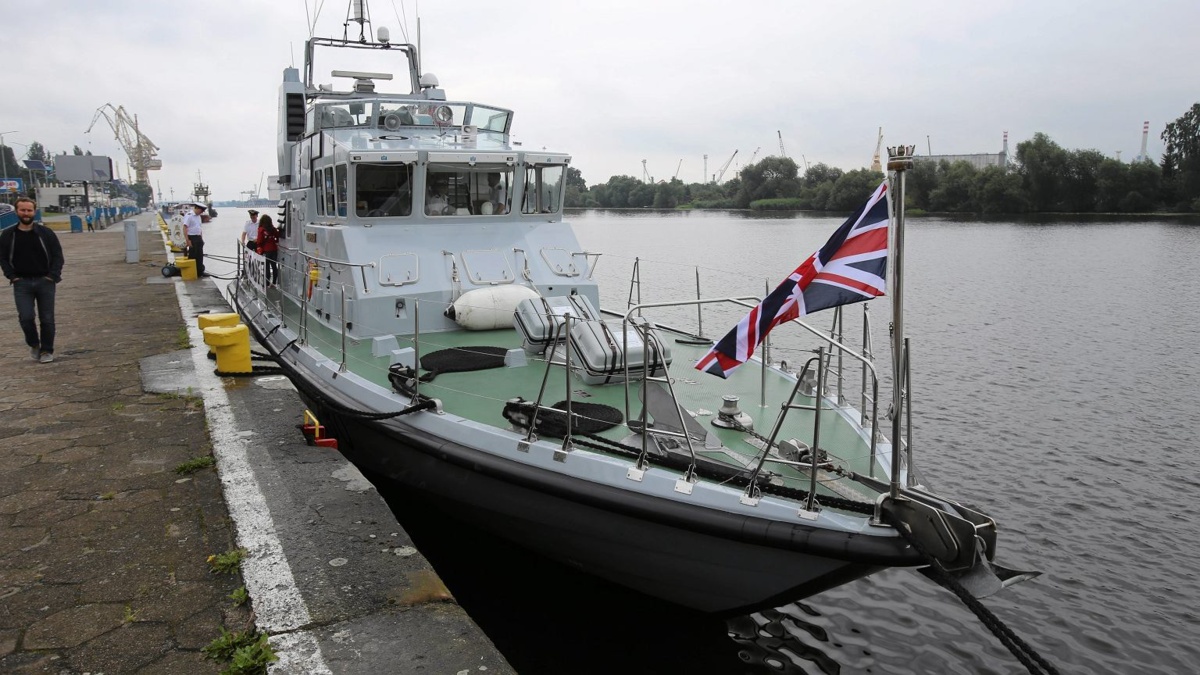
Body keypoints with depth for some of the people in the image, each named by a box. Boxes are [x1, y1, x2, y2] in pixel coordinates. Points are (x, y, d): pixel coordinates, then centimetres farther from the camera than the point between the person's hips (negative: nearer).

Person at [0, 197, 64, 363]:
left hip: (44, 281, 0)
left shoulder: (46, 233, 1)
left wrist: (52, 276, -7)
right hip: (22, 283, 1)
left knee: (47, 319, 2)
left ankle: (47, 350, 16)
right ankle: (34, 344, 15)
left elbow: (58, 255, 2)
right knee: (26, 317, -11)